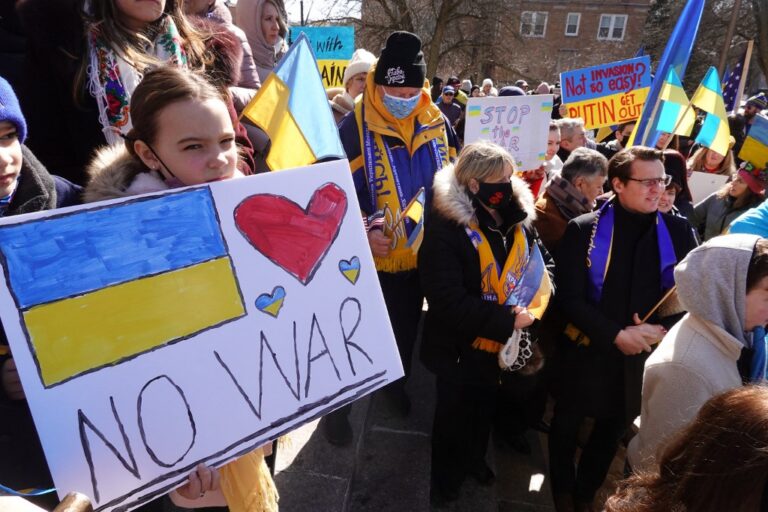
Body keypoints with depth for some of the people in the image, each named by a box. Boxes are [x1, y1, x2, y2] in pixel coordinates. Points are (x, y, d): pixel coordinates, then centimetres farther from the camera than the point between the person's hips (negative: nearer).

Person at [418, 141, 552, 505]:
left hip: (502, 343, 6)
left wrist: (534, 302, -11)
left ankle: (474, 460, 56)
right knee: (453, 416, 18)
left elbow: (541, 263, 8)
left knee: (487, 409, 28)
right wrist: (507, 321, -28)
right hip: (461, 347, -6)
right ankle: (444, 476, 45)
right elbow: (449, 301, -30)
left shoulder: (518, 219, -4)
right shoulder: (446, 228, -26)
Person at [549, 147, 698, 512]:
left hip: (643, 356, 3)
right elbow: (569, 297, -15)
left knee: (612, 431, 22)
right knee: (567, 426, 17)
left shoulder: (678, 231, -4)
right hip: (588, 350, -3)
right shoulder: (584, 230, -13)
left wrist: (662, 329, -16)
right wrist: (616, 335, -21)